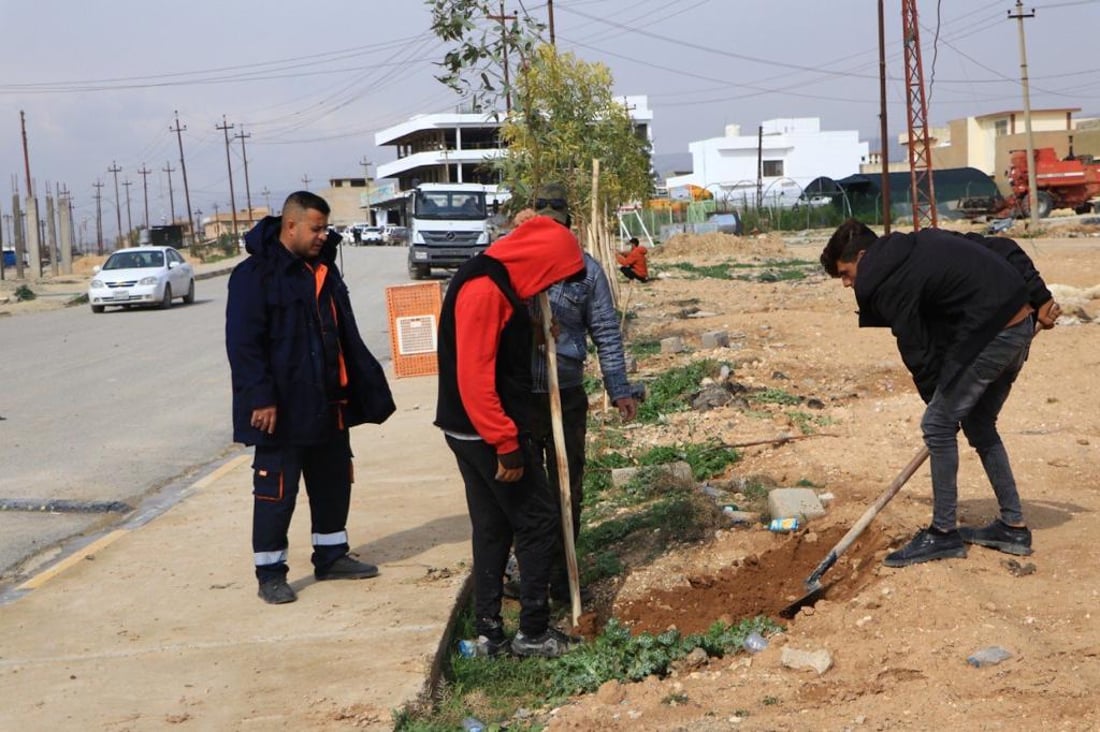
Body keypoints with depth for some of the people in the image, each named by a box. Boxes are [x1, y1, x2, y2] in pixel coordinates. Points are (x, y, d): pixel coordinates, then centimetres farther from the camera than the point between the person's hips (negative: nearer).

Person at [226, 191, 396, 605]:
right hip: (281, 410, -8)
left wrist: (367, 387, 15)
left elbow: (345, 335, 18)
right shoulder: (255, 275, -13)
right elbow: (243, 345, -17)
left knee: (333, 484, 16)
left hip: (328, 405, 8)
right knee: (275, 492, -1)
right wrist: (260, 399, -22)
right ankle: (270, 572, 10)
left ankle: (331, 556, 30)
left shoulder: (324, 270, 12)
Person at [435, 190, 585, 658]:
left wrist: (508, 435, 18)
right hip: (487, 431, -10)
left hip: (472, 431, 10)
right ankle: (533, 633, 6)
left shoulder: (495, 283, 13)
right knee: (539, 522, -1)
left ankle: (489, 632, 20)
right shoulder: (485, 291, -20)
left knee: (492, 528, 14)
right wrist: (506, 444, -23)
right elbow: (475, 378, -25)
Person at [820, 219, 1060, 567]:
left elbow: (917, 353, -7)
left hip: (990, 335, -10)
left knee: (938, 426, -2)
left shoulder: (890, 283, -10)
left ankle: (944, 533, 6)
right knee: (979, 424, 18)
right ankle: (1013, 527, 24)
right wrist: (1040, 299, 13)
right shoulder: (923, 242, 16)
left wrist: (938, 402, 7)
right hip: (1021, 324, 10)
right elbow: (1005, 249, 15)